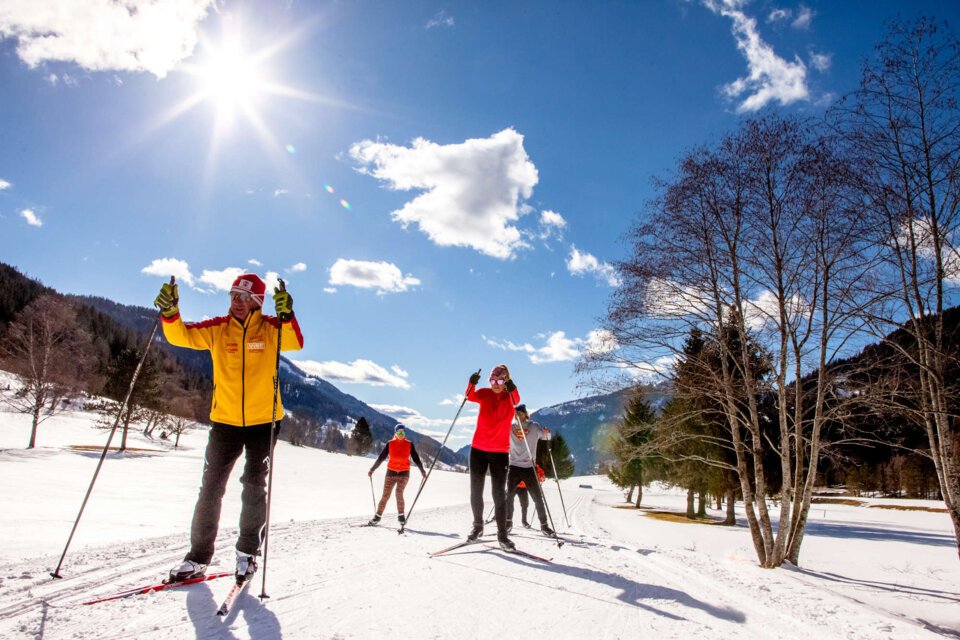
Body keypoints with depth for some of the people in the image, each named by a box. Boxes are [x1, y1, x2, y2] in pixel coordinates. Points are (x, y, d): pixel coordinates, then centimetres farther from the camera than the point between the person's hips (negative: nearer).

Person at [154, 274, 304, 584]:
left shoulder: (270, 328, -6)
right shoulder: (217, 328, 2)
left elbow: (295, 343, -24)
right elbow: (181, 336, -6)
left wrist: (286, 316, -43)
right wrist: (170, 313, -25)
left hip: (263, 422, -2)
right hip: (225, 421, 3)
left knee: (254, 489, 4)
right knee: (210, 489, 7)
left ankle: (247, 553, 21)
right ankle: (198, 557, 19)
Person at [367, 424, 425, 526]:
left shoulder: (409, 444, 4)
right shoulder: (390, 444, 2)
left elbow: (416, 458, 5)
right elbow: (381, 458, 5)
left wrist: (422, 470, -2)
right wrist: (372, 469, 3)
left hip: (404, 472, -1)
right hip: (391, 472, 1)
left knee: (399, 492, -18)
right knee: (385, 495, -2)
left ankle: (401, 516, -4)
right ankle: (377, 517, 10)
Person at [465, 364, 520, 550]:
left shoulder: (510, 396, -1)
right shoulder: (485, 394, 2)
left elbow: (517, 400, -25)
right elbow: (470, 396, -19)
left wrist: (511, 388, -47)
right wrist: (472, 383, -41)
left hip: (500, 452, -1)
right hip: (478, 449, 2)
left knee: (499, 494, -1)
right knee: (476, 491, 8)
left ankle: (502, 534, 7)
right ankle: (477, 526, 27)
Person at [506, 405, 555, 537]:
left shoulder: (534, 427, 1)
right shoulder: (509, 428, 4)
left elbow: (546, 436, -2)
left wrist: (546, 432, -26)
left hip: (530, 467, 0)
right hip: (514, 466, 1)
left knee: (538, 497, -1)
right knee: (509, 494, -6)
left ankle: (544, 525, 10)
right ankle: (508, 521, 12)